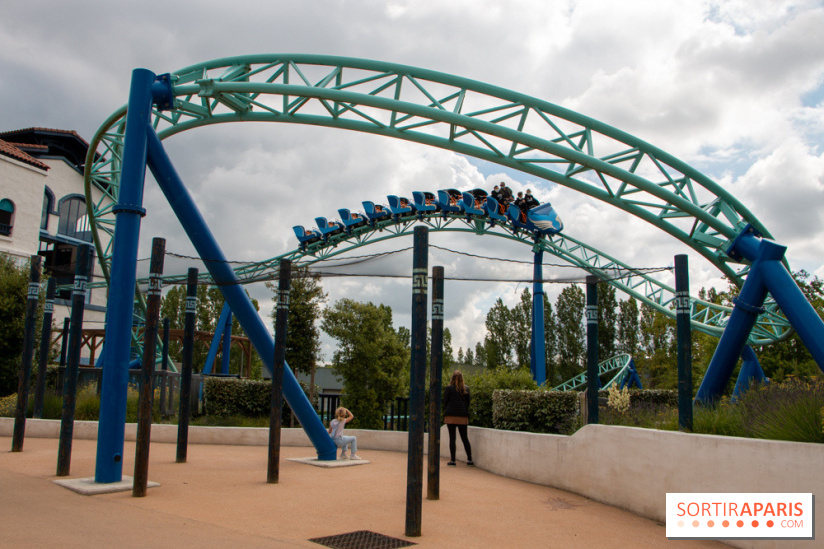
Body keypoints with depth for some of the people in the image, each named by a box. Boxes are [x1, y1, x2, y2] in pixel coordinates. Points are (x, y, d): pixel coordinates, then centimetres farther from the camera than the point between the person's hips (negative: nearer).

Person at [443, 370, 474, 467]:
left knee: (452, 438, 1)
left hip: (451, 416, -3)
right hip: (463, 416, 3)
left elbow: (445, 402, -1)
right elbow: (468, 402, 11)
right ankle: (469, 460, 8)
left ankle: (452, 460, 1)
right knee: (465, 438, 10)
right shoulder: (466, 389, 6)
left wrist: (446, 413, 9)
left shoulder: (449, 388, -4)